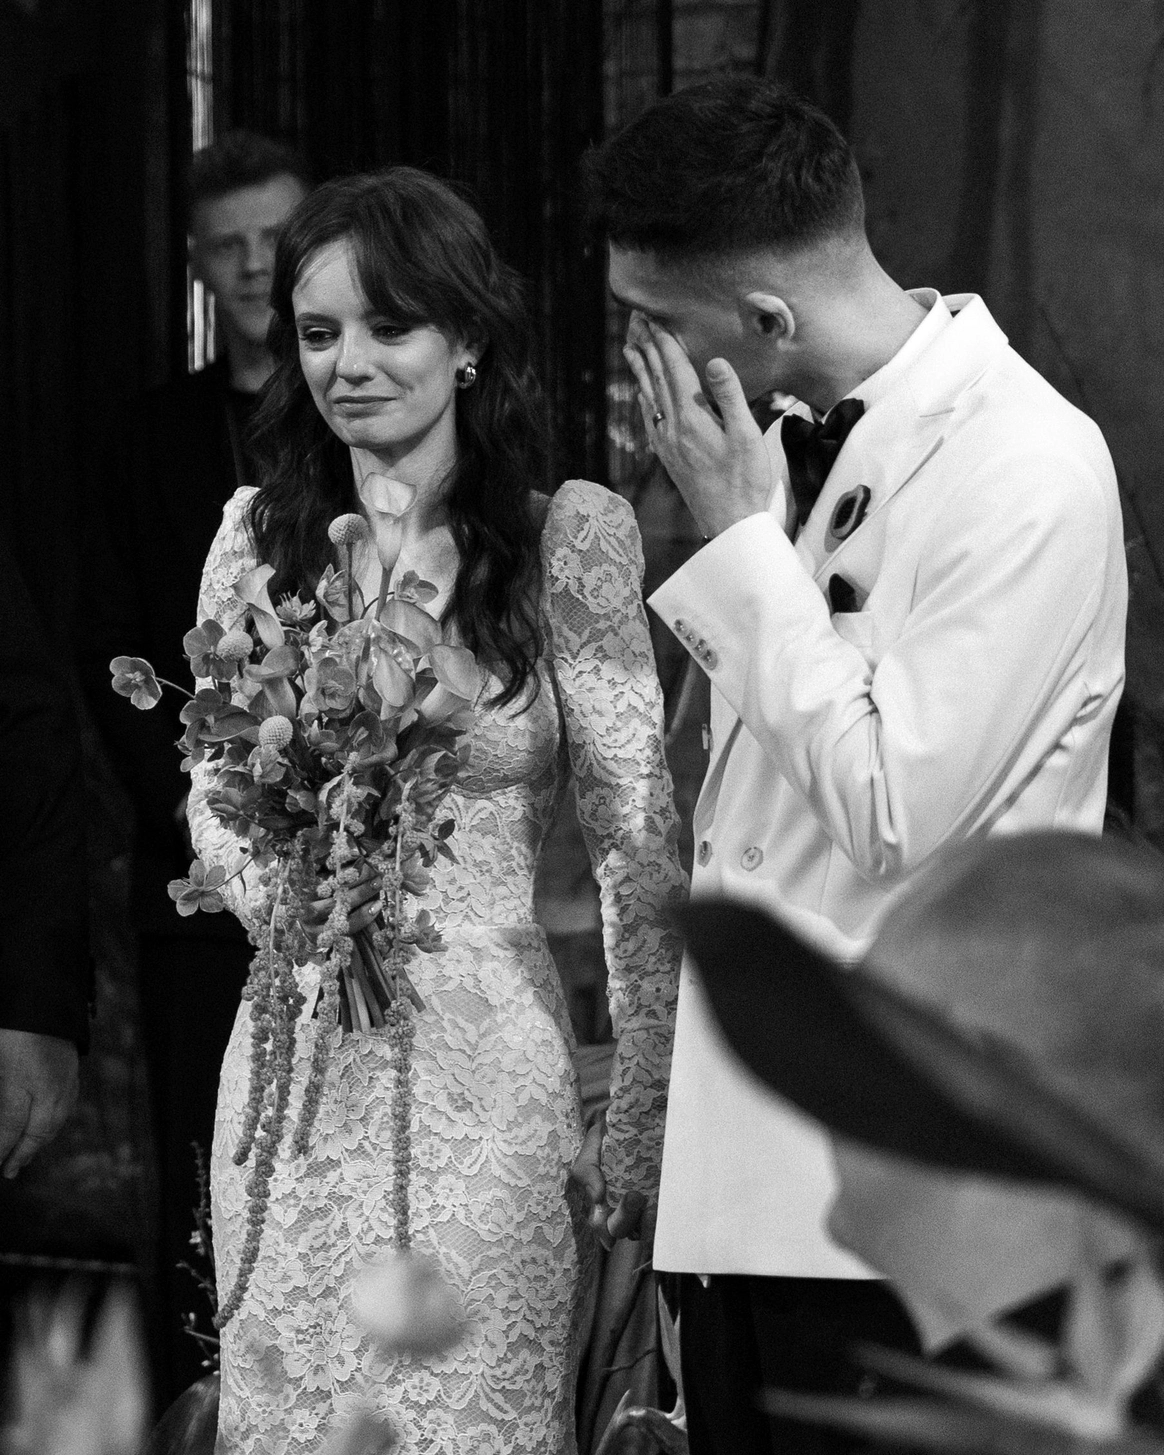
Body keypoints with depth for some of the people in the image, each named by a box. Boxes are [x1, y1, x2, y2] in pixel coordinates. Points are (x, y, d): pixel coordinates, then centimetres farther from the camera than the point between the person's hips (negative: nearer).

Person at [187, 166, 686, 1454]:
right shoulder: (259, 533, 5)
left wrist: (644, 1131, -11)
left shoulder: (572, 537, -7)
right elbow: (212, 795, 13)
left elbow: (639, 848, -7)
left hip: (478, 1062, -3)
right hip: (293, 1062, 4)